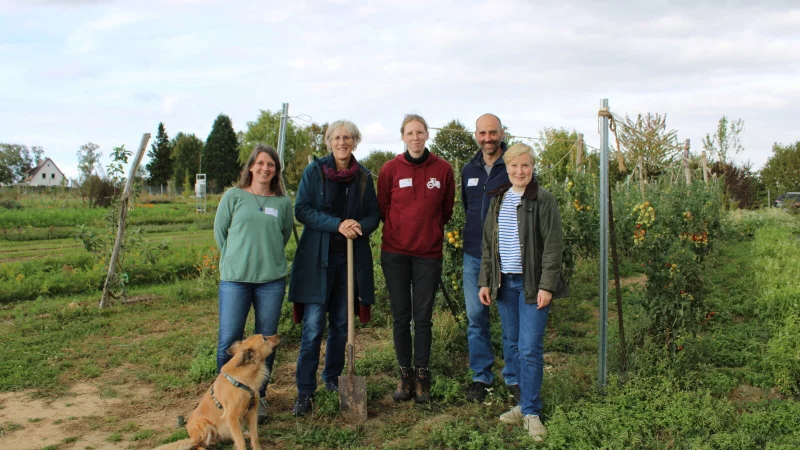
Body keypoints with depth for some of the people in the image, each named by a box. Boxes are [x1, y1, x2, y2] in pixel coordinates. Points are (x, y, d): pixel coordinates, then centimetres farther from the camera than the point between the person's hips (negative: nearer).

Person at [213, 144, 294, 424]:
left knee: (266, 340, 8)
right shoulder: (233, 196, 2)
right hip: (235, 278, -1)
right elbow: (220, 231, 9)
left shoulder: (283, 202, 4)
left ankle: (258, 396, 23)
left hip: (272, 280, 2)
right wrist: (236, 259, 11)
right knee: (229, 340, -1)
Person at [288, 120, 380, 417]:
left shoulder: (364, 177, 7)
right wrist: (338, 224, -19)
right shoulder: (314, 172, -1)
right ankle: (305, 391, 2)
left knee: (341, 325, 12)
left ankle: (332, 378, 29)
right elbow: (302, 210, -8)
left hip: (352, 258, 3)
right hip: (317, 258, -3)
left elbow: (374, 215, 8)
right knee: (313, 327, -6)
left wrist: (360, 227, -14)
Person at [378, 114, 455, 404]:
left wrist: (431, 230, 11)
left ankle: (422, 375, 16)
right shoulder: (390, 169, -2)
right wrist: (399, 230, 8)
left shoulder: (443, 169, -1)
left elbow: (447, 209, 10)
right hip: (395, 252, 0)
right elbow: (382, 208, 9)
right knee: (401, 316, 6)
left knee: (423, 316, 4)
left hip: (429, 253, 0)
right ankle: (405, 374, 18)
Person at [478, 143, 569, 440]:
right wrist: (485, 281, 7)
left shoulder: (543, 200, -6)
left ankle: (531, 412, 4)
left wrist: (547, 285, -15)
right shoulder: (498, 199, 10)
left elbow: (553, 246, -9)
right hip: (505, 282, 6)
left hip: (532, 283, -5)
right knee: (512, 346, 11)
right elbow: (488, 243, 13)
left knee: (530, 349, -6)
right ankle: (526, 403, 24)